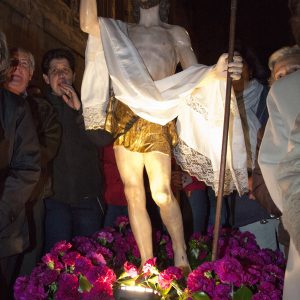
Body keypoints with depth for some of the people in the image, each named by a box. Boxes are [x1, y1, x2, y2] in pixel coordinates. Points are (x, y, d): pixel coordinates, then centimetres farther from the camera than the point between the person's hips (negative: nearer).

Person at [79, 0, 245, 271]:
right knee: (134, 193, 0)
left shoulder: (175, 33, 17)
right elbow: (88, 23, 4)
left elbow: (193, 76, 4)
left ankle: (181, 258, 3)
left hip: (157, 116, -2)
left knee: (161, 192, -13)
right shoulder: (119, 30, 22)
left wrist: (216, 72, -17)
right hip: (125, 115, 3)